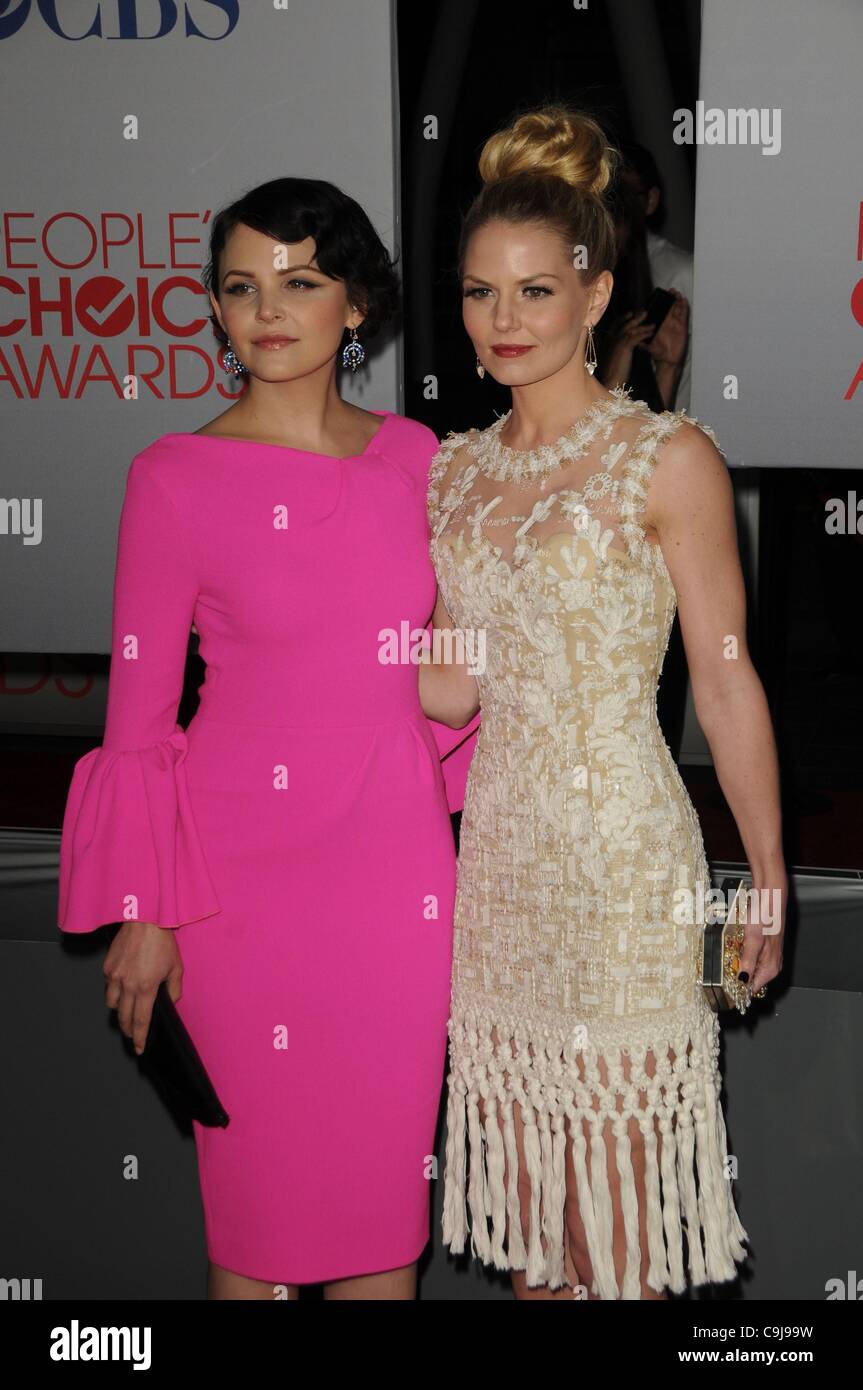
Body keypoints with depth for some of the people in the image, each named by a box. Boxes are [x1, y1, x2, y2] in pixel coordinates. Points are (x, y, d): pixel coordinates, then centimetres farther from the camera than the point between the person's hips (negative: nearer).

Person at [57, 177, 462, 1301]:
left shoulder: (411, 454, 5)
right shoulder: (178, 477, -5)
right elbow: (140, 707, -4)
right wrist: (144, 912, -6)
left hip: (400, 864, 4)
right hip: (251, 864, -3)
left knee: (391, 1172, 13)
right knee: (263, 1196, 7)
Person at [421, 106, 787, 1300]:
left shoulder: (668, 458, -10)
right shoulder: (456, 467, 7)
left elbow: (725, 680, -8)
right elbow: (458, 681, 10)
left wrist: (769, 875, -6)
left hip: (623, 849, -5)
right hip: (500, 842, 6)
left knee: (614, 1138, 5)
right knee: (519, 1123, 16)